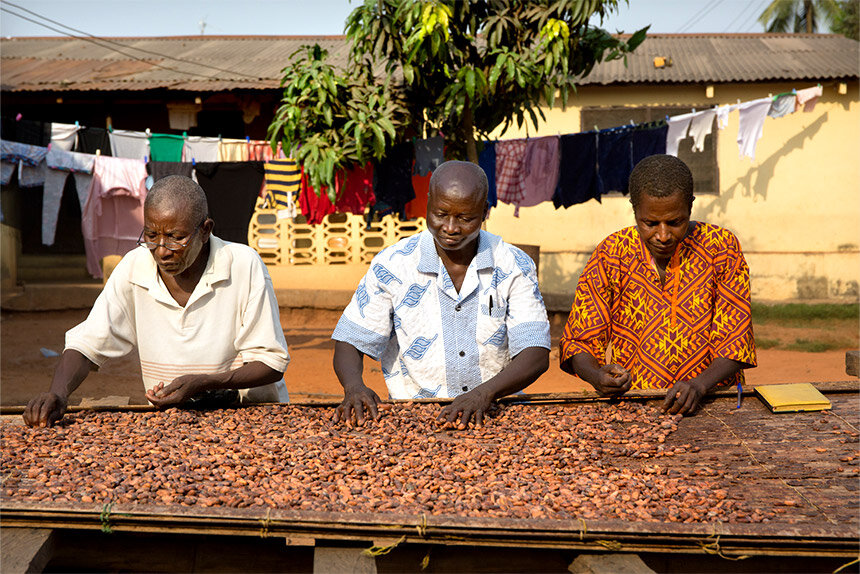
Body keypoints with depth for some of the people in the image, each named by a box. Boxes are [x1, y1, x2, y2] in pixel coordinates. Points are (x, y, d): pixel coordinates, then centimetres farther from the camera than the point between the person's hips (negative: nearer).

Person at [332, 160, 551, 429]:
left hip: (498, 414, 1)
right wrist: (354, 387, -21)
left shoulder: (514, 267, 1)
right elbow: (349, 343, 2)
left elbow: (536, 355, -7)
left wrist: (486, 392, -26)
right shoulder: (392, 265, 0)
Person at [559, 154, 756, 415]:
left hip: (712, 401, -2)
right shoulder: (610, 256, -1)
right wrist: (597, 376, -21)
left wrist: (700, 384, -24)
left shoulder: (721, 247, -1)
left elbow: (735, 339, -4)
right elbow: (579, 341, 2)